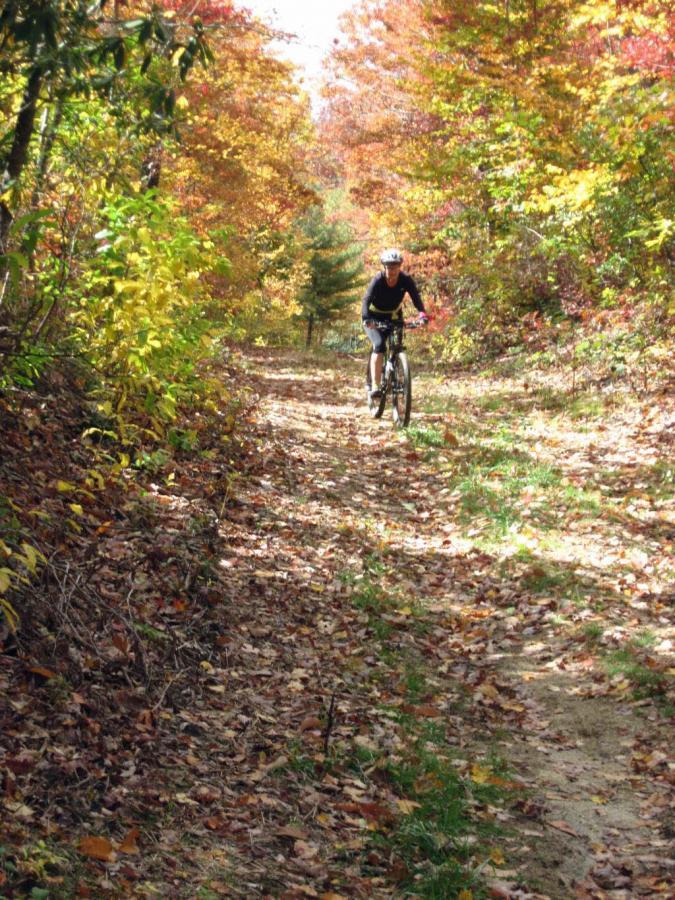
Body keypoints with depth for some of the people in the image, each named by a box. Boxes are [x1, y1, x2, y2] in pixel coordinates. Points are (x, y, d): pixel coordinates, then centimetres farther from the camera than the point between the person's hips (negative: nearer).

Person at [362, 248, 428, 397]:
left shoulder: (406, 280, -19)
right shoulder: (378, 281, -26)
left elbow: (416, 298, -30)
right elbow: (366, 300, -38)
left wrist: (422, 314, -50)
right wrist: (366, 318, -56)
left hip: (393, 317, 4)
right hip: (374, 318, -4)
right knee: (379, 345, -25)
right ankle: (375, 387, -29)